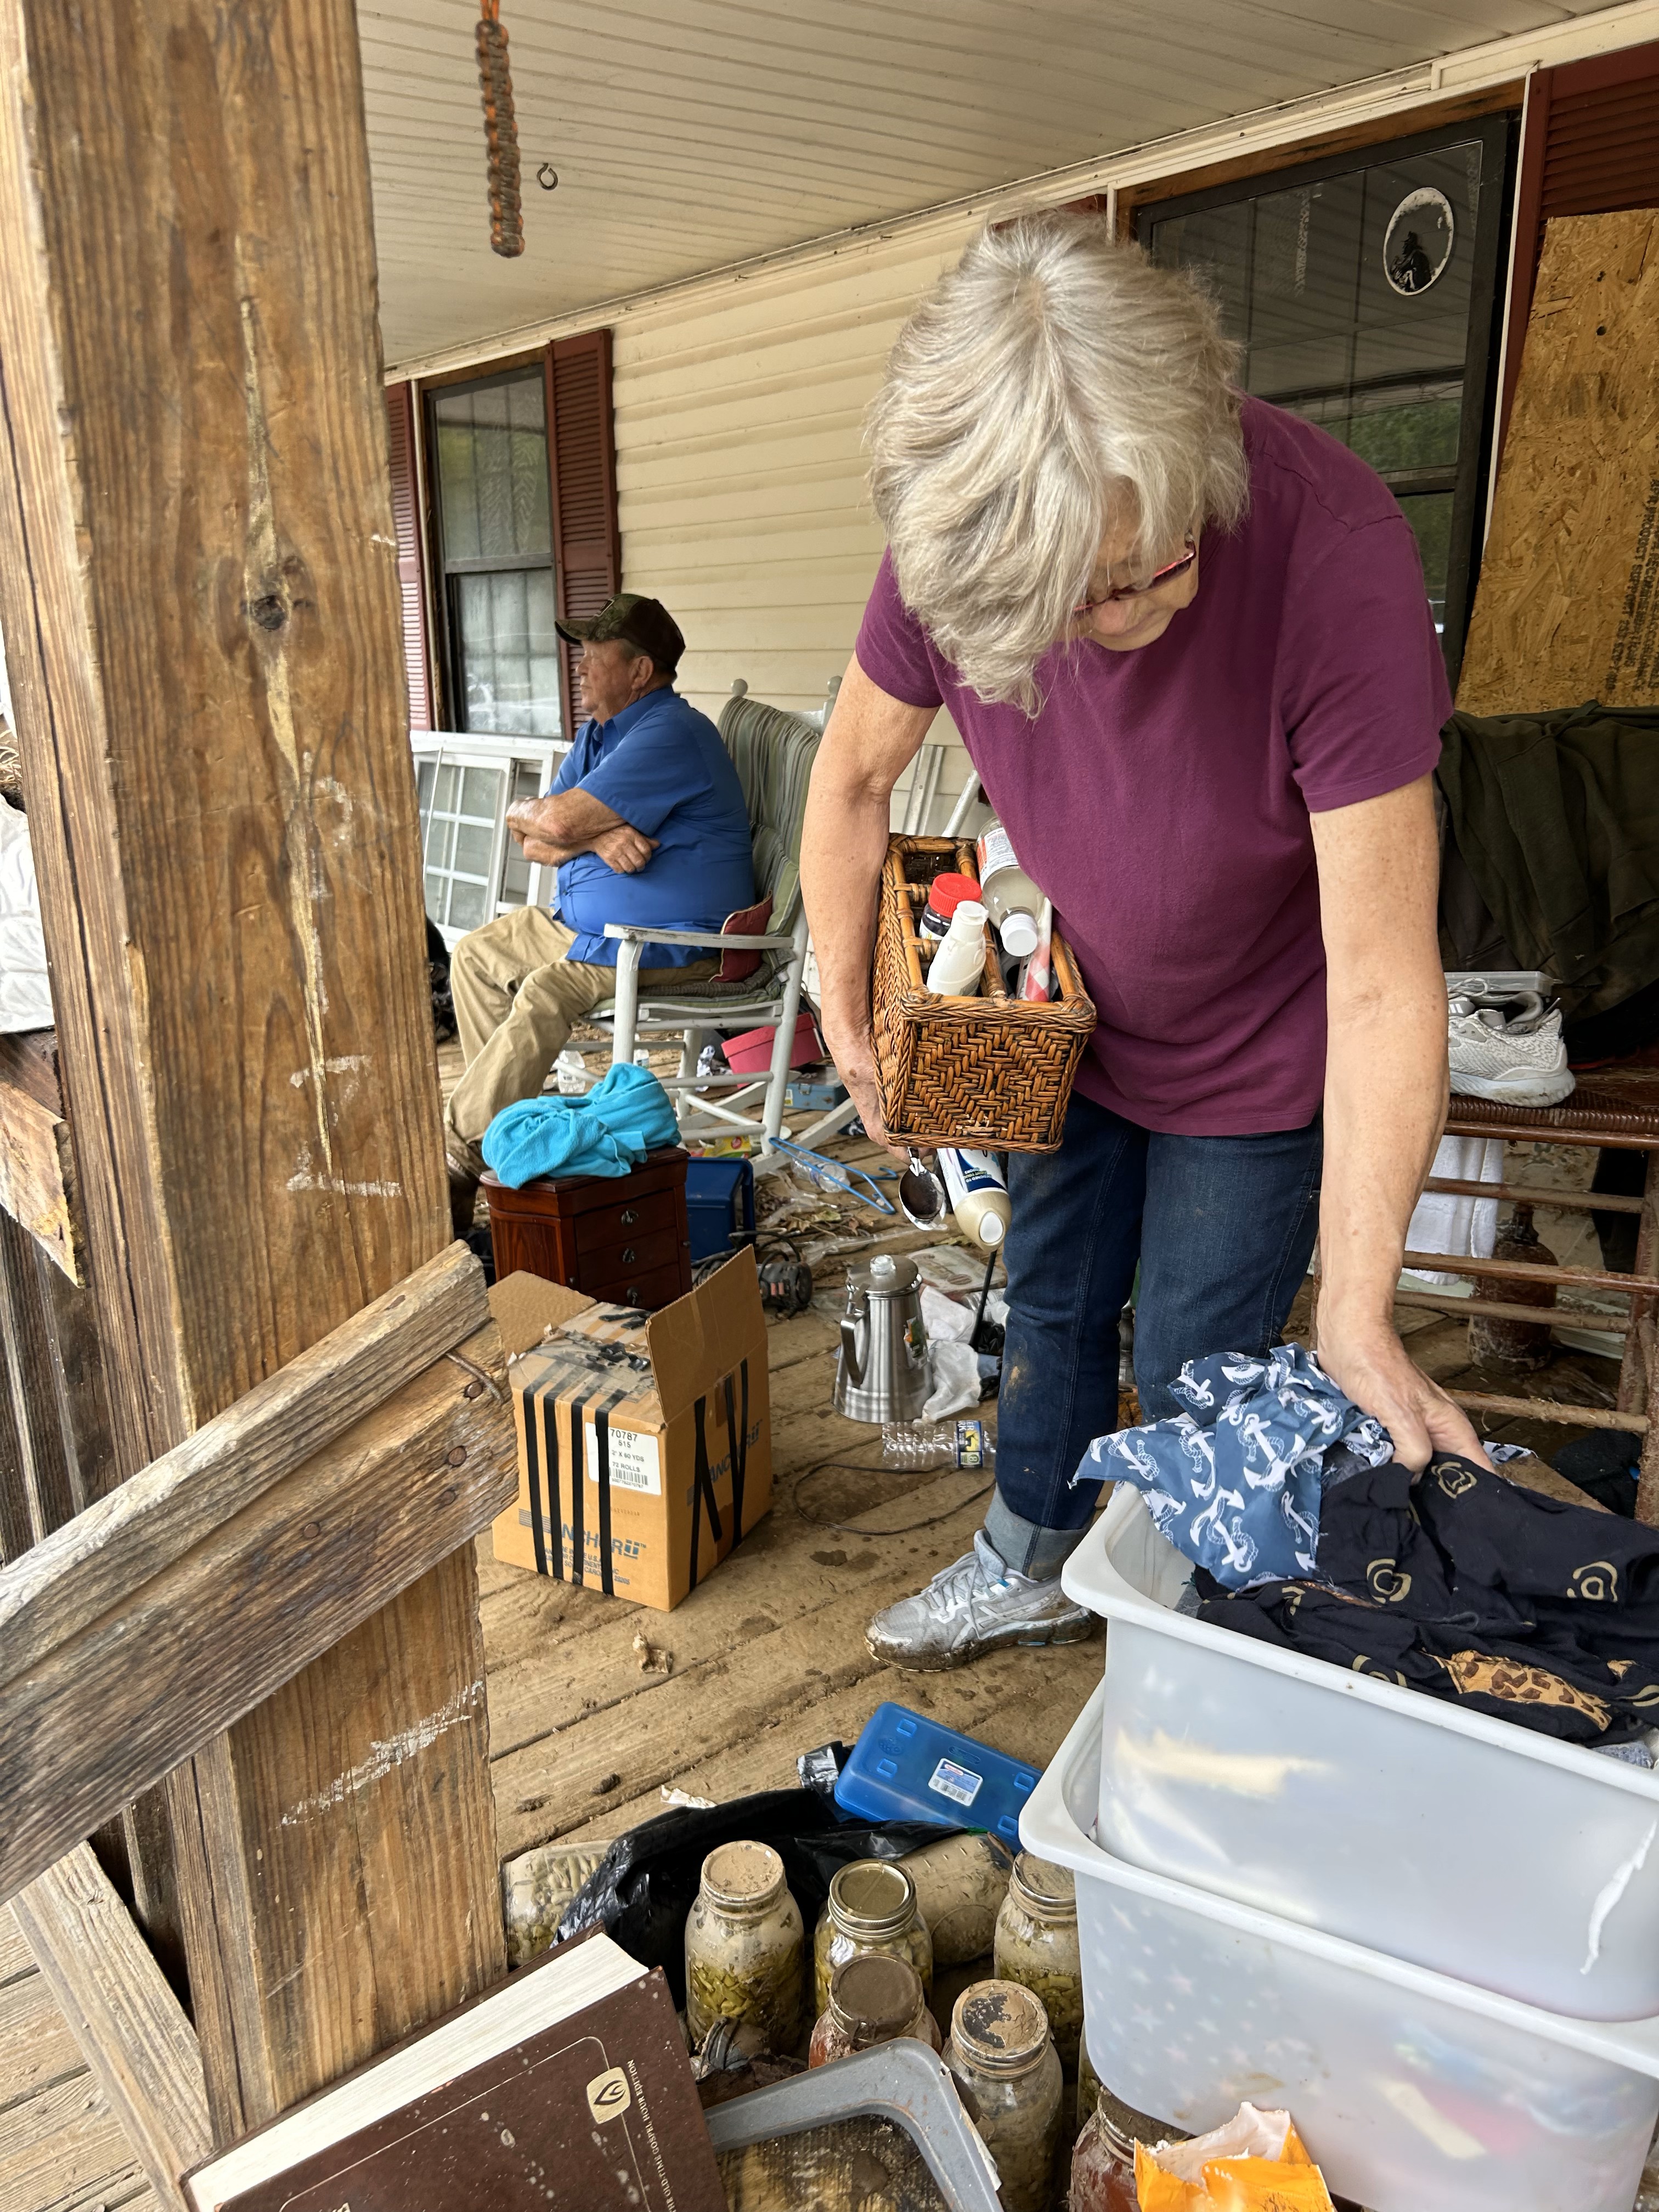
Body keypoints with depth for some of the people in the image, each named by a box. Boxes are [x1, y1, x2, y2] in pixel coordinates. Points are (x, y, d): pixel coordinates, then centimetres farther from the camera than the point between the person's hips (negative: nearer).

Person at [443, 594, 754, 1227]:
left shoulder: (669, 734, -19)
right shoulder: (598, 732, 14)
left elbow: (558, 823, -24)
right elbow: (536, 846, 5)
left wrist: (520, 813, 0)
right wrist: (597, 837, -16)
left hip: (672, 941, -11)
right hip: (590, 922, 11)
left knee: (545, 993, -29)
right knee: (475, 953, 10)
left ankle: (459, 1157, -20)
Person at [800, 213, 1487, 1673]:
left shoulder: (1332, 548, -36)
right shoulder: (955, 538, -23)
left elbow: (1384, 983, -35)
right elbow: (855, 777, -3)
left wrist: (1358, 1320, -37)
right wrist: (845, 1005, -5)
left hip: (1257, 1058, -4)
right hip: (1077, 1018, 5)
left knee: (1189, 1387, 6)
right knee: (1051, 1302, 20)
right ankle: (1029, 1571, 45)